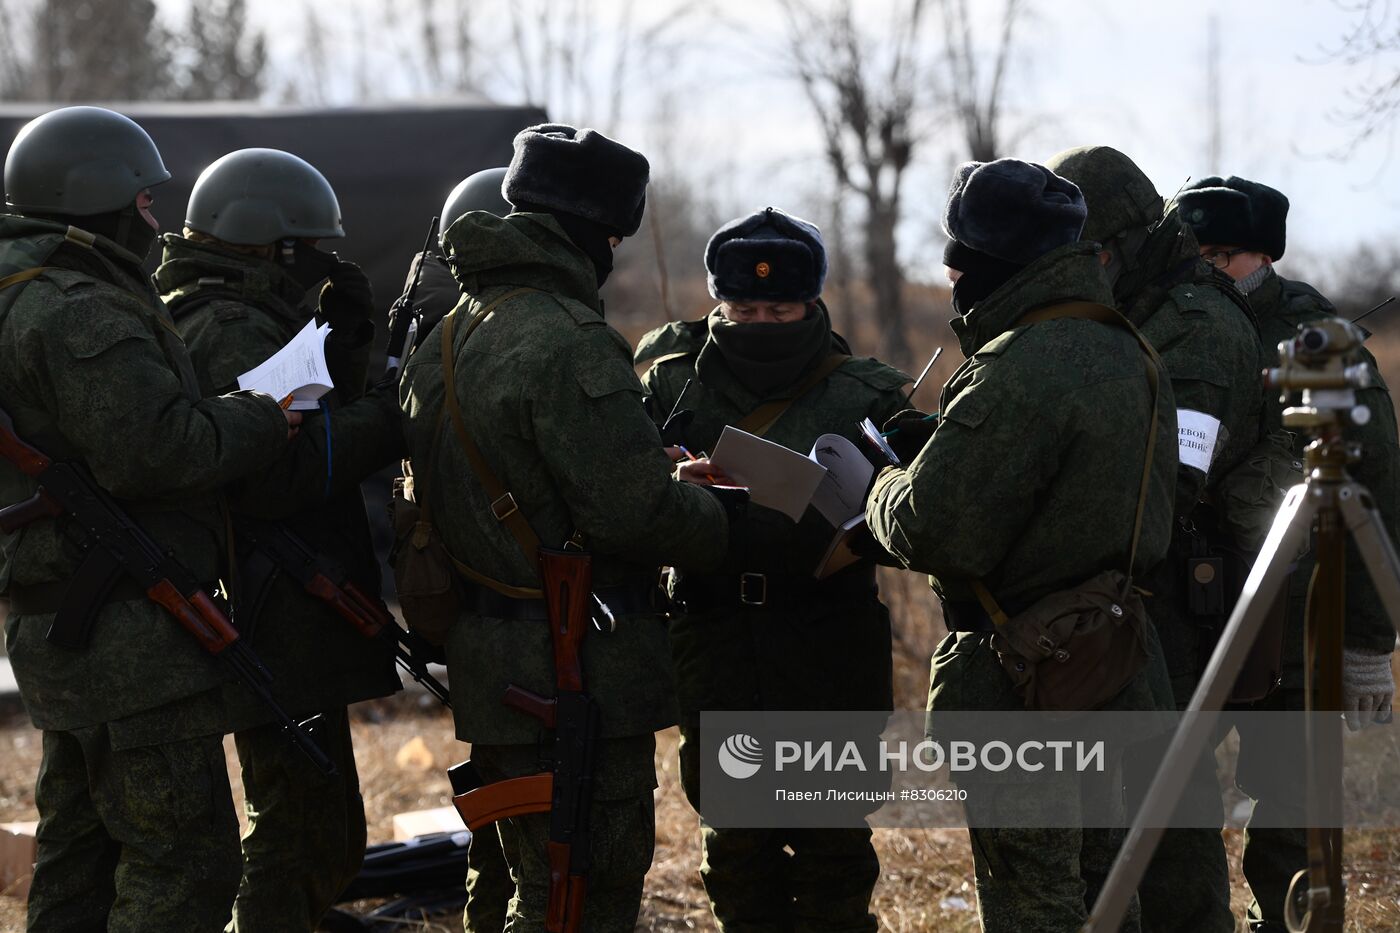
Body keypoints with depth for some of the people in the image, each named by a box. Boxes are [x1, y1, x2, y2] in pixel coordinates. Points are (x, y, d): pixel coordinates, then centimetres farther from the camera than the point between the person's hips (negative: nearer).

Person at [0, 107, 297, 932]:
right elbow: (152, 448, -27)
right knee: (185, 863, -9)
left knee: (84, 852, 17)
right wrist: (261, 423, -13)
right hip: (124, 632, -11)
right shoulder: (80, 313, -18)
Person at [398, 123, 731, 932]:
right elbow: (633, 510, -23)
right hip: (581, 675, -9)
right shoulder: (570, 343, -18)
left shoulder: (444, 341, 13)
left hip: (489, 670, 9)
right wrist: (721, 523, -4)